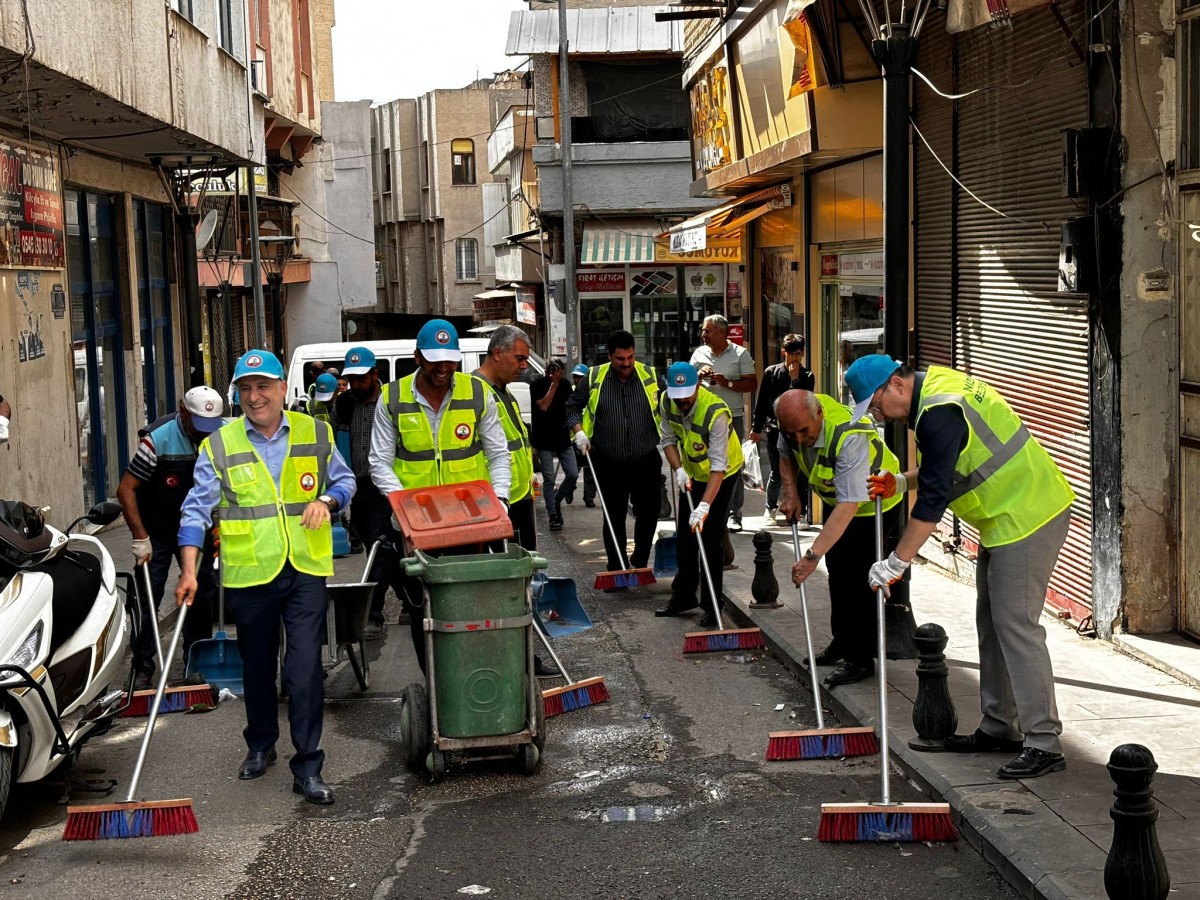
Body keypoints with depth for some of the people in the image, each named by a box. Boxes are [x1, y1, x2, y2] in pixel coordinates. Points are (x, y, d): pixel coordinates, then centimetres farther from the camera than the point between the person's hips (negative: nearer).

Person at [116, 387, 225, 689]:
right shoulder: (158, 440, -26)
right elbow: (126, 489, -22)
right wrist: (140, 539, -24)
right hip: (157, 526, -5)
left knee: (204, 593, 8)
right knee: (148, 596, -6)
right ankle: (143, 669, 0)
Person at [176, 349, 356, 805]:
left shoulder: (316, 434, 4)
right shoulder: (219, 446, 0)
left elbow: (344, 480, 16)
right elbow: (197, 509, -2)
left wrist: (326, 500, -6)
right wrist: (189, 570, -11)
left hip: (305, 569, -1)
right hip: (249, 574, 1)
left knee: (306, 669, -8)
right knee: (257, 666, 16)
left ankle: (307, 767, -1)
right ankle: (260, 745, 38)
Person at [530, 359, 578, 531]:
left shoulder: (564, 385, 6)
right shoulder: (537, 386, -8)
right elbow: (543, 406, -22)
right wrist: (554, 383, -20)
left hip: (563, 438, 5)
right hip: (544, 441, -5)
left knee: (573, 474, -1)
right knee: (549, 479, -5)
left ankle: (556, 500, 24)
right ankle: (553, 516, -2)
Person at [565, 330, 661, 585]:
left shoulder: (650, 376, -2)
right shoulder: (595, 378, -3)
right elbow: (572, 407, 9)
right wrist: (578, 432, -5)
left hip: (646, 461, 1)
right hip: (609, 463, -1)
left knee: (648, 513, 3)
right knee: (614, 518, 5)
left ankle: (640, 563, 24)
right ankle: (617, 570, 15)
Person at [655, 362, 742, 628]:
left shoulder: (716, 412, -36)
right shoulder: (668, 402, -17)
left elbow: (718, 465, -39)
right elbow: (669, 440, -4)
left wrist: (704, 506, -46)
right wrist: (678, 470, -23)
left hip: (722, 475, -6)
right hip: (691, 473, 7)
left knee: (710, 540, -10)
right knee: (684, 536, 13)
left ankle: (711, 607, -1)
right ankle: (683, 596, 28)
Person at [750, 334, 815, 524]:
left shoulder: (807, 377, 3)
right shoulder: (771, 372, 4)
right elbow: (761, 401, 7)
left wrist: (795, 379, -14)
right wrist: (756, 428, 8)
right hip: (776, 429, 0)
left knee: (800, 475, -1)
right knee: (776, 474, 4)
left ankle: (801, 514, 8)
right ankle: (771, 508, 26)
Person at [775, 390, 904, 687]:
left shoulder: (850, 437, -42)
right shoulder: (794, 421, -19)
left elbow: (849, 506, -45)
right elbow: (786, 454, 7)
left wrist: (813, 556, -48)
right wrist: (790, 492, -10)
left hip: (873, 505, -8)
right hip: (835, 499, 8)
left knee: (858, 580, -11)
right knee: (837, 572, 18)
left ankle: (861, 660, 1)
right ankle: (842, 642, 35)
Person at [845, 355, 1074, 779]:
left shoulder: (938, 413, -23)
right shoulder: (934, 384, 10)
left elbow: (933, 497, -25)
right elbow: (944, 467, 23)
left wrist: (897, 562, -21)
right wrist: (901, 482, 9)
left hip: (1027, 517, -11)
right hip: (1008, 516, 11)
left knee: (1015, 624, -11)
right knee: (991, 621, 14)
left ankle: (1043, 743, -8)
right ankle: (1000, 727, 23)